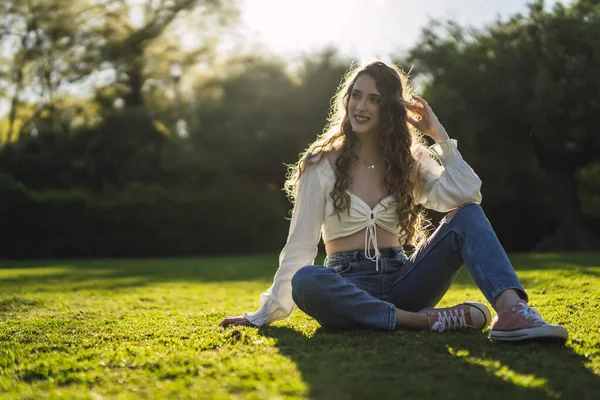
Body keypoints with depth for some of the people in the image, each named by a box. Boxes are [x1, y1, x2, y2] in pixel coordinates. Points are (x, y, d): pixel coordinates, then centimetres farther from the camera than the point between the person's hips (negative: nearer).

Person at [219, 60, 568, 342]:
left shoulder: (410, 161, 9)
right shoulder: (322, 165, 1)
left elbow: (465, 195, -10)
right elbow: (300, 246, -1)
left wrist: (439, 135, -7)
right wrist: (266, 314, -5)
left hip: (402, 281, 3)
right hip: (349, 287, -3)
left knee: (468, 216, -18)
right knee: (307, 282, -38)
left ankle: (513, 310, -41)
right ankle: (429, 320, -35)